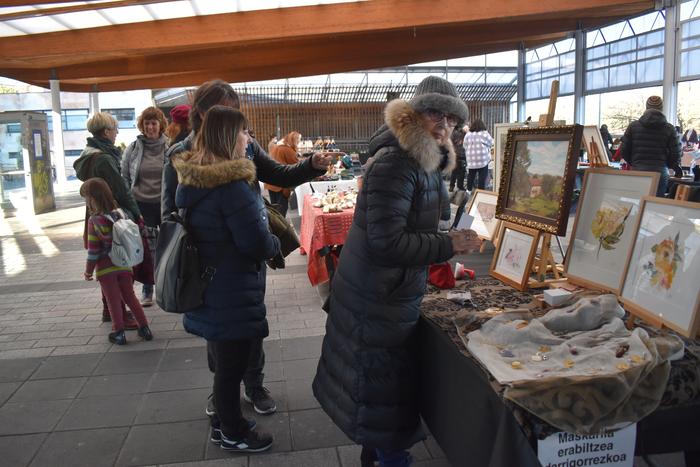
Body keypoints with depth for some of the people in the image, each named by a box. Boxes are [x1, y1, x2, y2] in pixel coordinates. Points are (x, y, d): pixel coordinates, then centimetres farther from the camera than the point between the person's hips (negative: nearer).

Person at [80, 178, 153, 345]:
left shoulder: (94, 220, -15)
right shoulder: (121, 214, -2)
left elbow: (93, 251, -12)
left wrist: (88, 271, -1)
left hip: (105, 269, -4)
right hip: (124, 266, 4)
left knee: (114, 301, 7)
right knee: (130, 297, 15)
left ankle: (119, 333, 13)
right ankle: (144, 328, 17)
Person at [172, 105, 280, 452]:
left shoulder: (190, 178, 4)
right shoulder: (232, 184, -24)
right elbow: (257, 243, -26)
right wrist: (275, 244, -3)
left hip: (207, 286, 9)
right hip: (232, 293, -9)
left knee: (221, 359, 23)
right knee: (232, 365, 9)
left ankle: (223, 421, 40)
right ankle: (233, 434, 27)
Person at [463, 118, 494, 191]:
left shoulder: (468, 134, 3)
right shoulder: (484, 134, -5)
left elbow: (465, 146, 8)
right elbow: (491, 143, 6)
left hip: (471, 160, 4)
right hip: (483, 159, -4)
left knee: (471, 176, 14)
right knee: (482, 177, 0)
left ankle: (469, 190, 20)